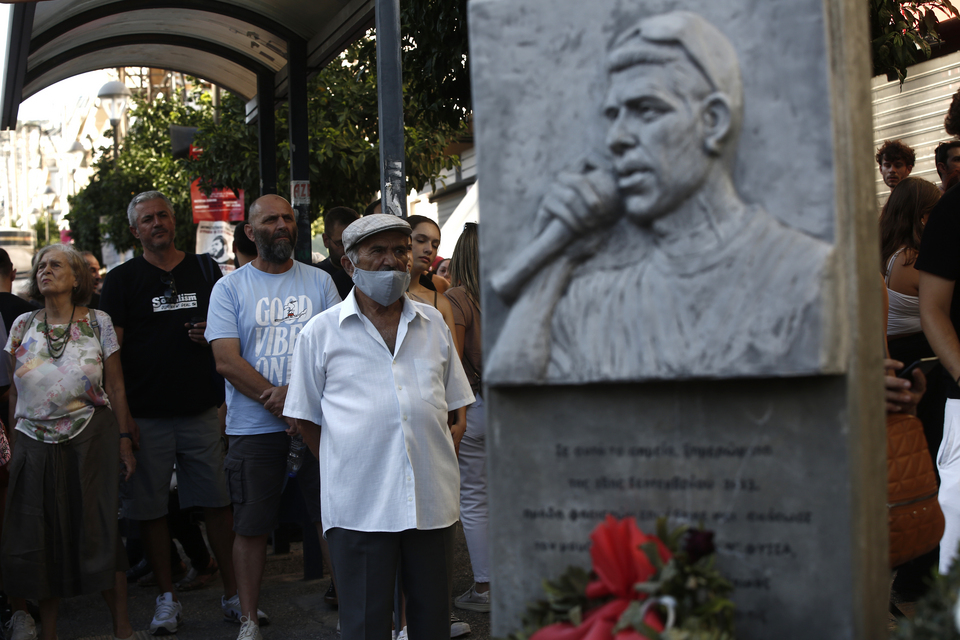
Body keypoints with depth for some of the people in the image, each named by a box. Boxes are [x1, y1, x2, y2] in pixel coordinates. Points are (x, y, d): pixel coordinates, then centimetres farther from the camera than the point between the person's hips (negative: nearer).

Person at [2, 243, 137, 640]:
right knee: (41, 537, 5)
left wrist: (124, 440, -3)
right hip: (35, 442, 3)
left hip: (90, 440, -3)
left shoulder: (98, 323, 2)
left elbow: (116, 387, 2)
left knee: (99, 531, -3)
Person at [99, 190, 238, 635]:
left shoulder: (205, 270, 11)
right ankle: (167, 598, 16)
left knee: (217, 502, 3)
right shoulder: (122, 280, 5)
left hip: (201, 409, 1)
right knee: (150, 507, 4)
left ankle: (233, 593, 13)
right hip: (146, 412, -1)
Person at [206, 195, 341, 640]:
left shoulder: (320, 282, 9)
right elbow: (226, 360, -6)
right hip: (254, 426, -1)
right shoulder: (230, 287, 3)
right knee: (251, 525, 4)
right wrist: (281, 406, -12)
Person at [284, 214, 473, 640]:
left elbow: (457, 408, 17)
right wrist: (342, 469, 2)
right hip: (359, 504, -3)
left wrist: (441, 458, 7)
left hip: (432, 498, 3)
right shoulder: (320, 332, 3)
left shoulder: (433, 324, 11)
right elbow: (305, 417, 7)